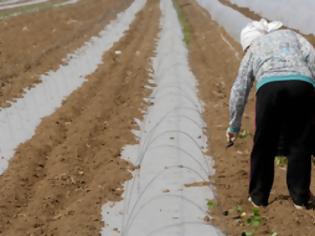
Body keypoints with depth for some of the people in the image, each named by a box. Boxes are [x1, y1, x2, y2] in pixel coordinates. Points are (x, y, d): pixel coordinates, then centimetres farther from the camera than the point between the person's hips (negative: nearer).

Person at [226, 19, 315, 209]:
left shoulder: (253, 50, 32)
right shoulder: (291, 35, 34)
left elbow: (239, 90, 31)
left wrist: (234, 126, 38)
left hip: (269, 87, -1)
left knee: (264, 146, 14)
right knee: (300, 145, 14)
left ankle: (259, 197, 23)